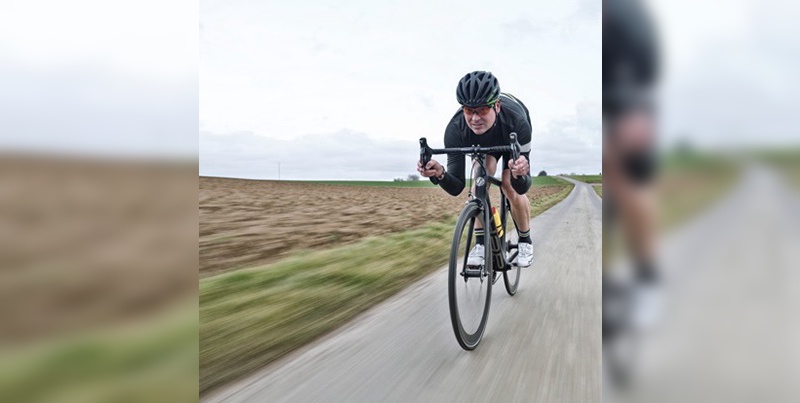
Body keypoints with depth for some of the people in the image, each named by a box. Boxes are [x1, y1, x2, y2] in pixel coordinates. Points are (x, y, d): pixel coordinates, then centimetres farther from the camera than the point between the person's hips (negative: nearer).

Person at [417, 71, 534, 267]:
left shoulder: (515, 122, -43)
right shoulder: (455, 129, -37)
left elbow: (523, 187, -42)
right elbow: (456, 188, -34)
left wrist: (519, 174, -66)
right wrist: (439, 174, -56)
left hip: (512, 138, -1)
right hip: (483, 142, 2)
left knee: (510, 187, -18)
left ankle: (525, 241, 7)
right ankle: (481, 243, -12)